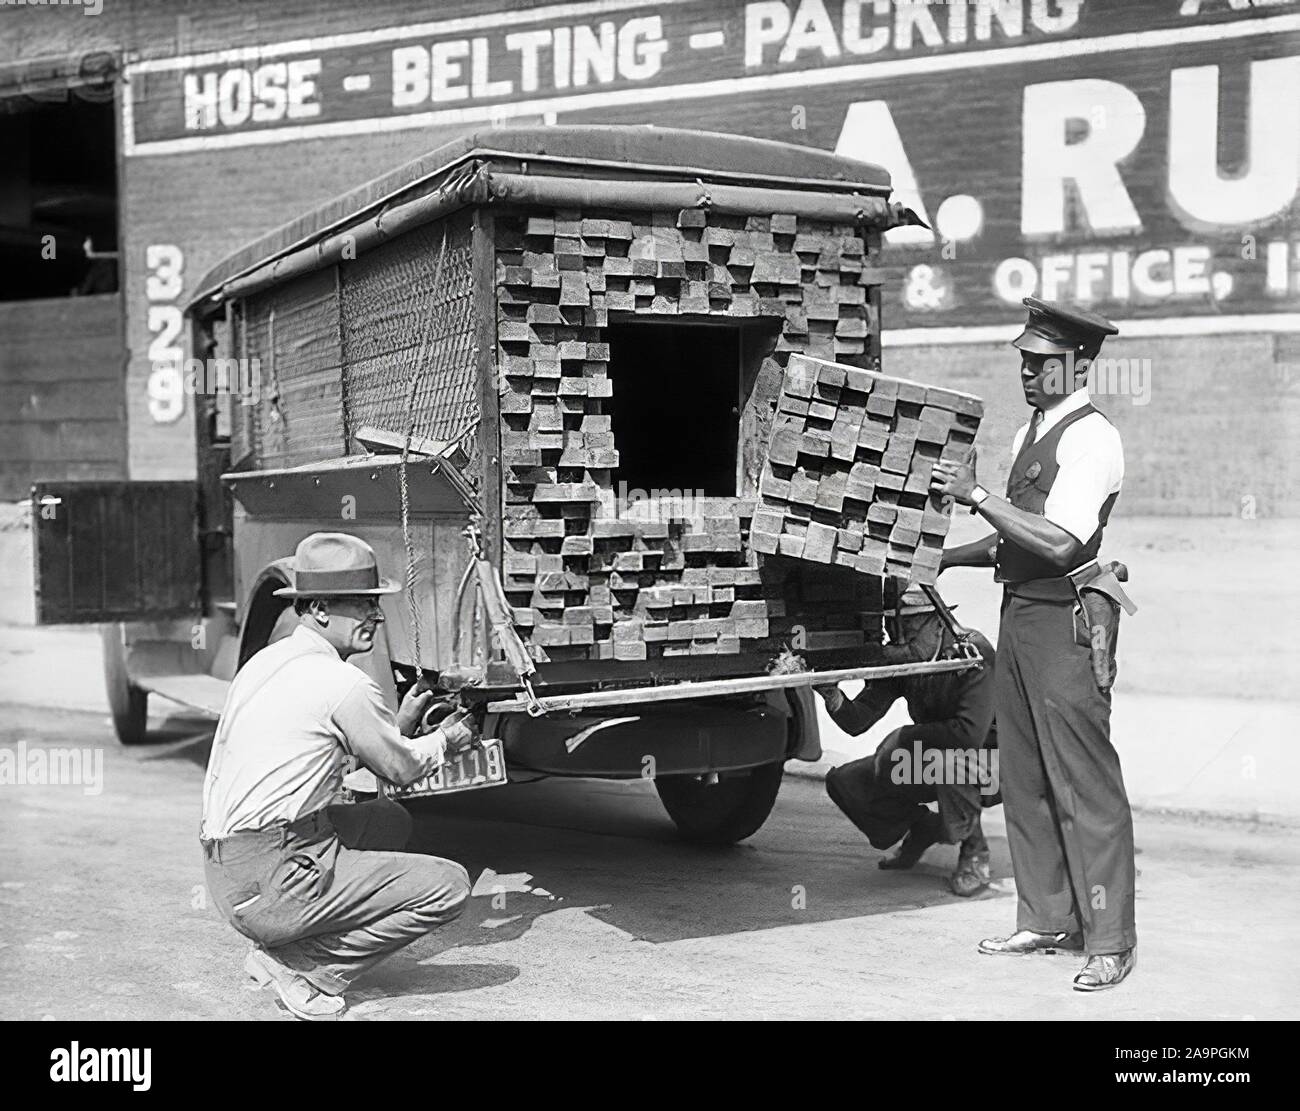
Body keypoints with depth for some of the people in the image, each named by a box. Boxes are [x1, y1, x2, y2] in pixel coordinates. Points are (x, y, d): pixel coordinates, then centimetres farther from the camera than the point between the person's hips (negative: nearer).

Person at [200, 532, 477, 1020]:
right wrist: (443, 740, 21)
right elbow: (401, 768, 0)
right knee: (449, 885, -8)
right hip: (272, 882, -9)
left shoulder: (267, 660, 14)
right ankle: (304, 967, -5)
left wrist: (400, 723, 23)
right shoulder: (342, 681, -13)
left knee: (390, 821, 25)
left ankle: (281, 949, 14)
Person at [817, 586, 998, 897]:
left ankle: (974, 852, -13)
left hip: (988, 765, -6)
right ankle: (921, 828, 17)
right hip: (931, 764, 6)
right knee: (843, 781, -6)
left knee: (952, 756, -40)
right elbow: (857, 722, -11)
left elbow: (971, 733, -36)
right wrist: (831, 695, -33)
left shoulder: (973, 653, -25)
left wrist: (903, 737, -27)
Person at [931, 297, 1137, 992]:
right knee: (1024, 779, 13)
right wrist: (947, 558, 17)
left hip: (1068, 620, -9)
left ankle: (1109, 941, 5)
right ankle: (1046, 922, 24)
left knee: (1083, 781, -4)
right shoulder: (1030, 434, 17)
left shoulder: (1092, 439, -12)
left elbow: (1059, 542, -22)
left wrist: (976, 497, -20)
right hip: (1021, 614, 9)